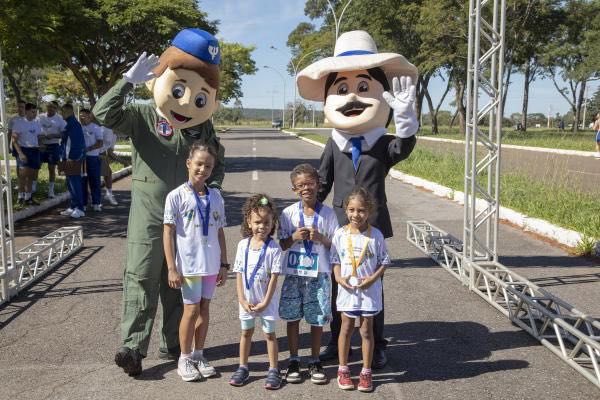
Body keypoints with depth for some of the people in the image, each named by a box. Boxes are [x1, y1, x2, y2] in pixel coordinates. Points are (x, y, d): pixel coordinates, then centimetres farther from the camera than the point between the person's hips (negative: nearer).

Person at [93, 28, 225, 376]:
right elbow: (104, 114, -20)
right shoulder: (141, 117, -5)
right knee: (141, 278, -4)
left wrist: (212, 188, -3)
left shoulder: (202, 126, 2)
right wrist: (128, 81, -24)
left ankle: (173, 344, 23)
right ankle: (133, 347, 3)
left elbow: (218, 160, 12)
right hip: (149, 213, -3)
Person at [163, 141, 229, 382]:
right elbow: (168, 233, -7)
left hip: (211, 264, 4)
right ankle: (185, 359, 19)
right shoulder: (176, 196, -8)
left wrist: (224, 264, 9)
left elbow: (220, 233, 10)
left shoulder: (216, 197, 5)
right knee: (191, 310, 2)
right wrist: (172, 268, -10)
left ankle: (198, 355, 27)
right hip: (188, 265, -4)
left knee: (204, 309, 12)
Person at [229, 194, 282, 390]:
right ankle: (243, 368, 29)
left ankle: (273, 370, 19)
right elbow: (238, 274, -2)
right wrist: (242, 300, -7)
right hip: (247, 300, 3)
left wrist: (265, 302, -14)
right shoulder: (243, 245, -5)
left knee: (270, 333, 9)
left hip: (266, 300, -3)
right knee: (246, 332, 16)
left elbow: (274, 277, -13)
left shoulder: (274, 248, -14)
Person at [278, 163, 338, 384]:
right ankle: (294, 361, 23)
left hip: (319, 274, -1)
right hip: (294, 273, 1)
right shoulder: (289, 213, 0)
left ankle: (315, 362, 22)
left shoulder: (328, 213, -2)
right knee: (292, 317, 8)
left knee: (317, 318, 7)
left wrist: (321, 238, -16)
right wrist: (295, 238, -15)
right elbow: (282, 245, 4)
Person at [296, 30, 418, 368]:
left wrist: (404, 108, -35)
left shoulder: (385, 145, -4)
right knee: (337, 284, 11)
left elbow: (406, 143, -26)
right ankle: (337, 341, 26)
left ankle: (377, 345, 21)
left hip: (373, 225, -2)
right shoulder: (334, 144, 1)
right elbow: (322, 183, 4)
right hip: (340, 225, 2)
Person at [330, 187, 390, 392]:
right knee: (346, 329, 12)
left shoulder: (376, 235, -7)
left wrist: (373, 278, -14)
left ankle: (366, 372, 21)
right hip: (347, 289, 1)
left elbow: (384, 261, -1)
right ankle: (343, 370, 25)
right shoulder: (341, 234, -5)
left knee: (366, 330, 8)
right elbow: (335, 260, 2)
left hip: (369, 290, -1)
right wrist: (338, 277, -13)